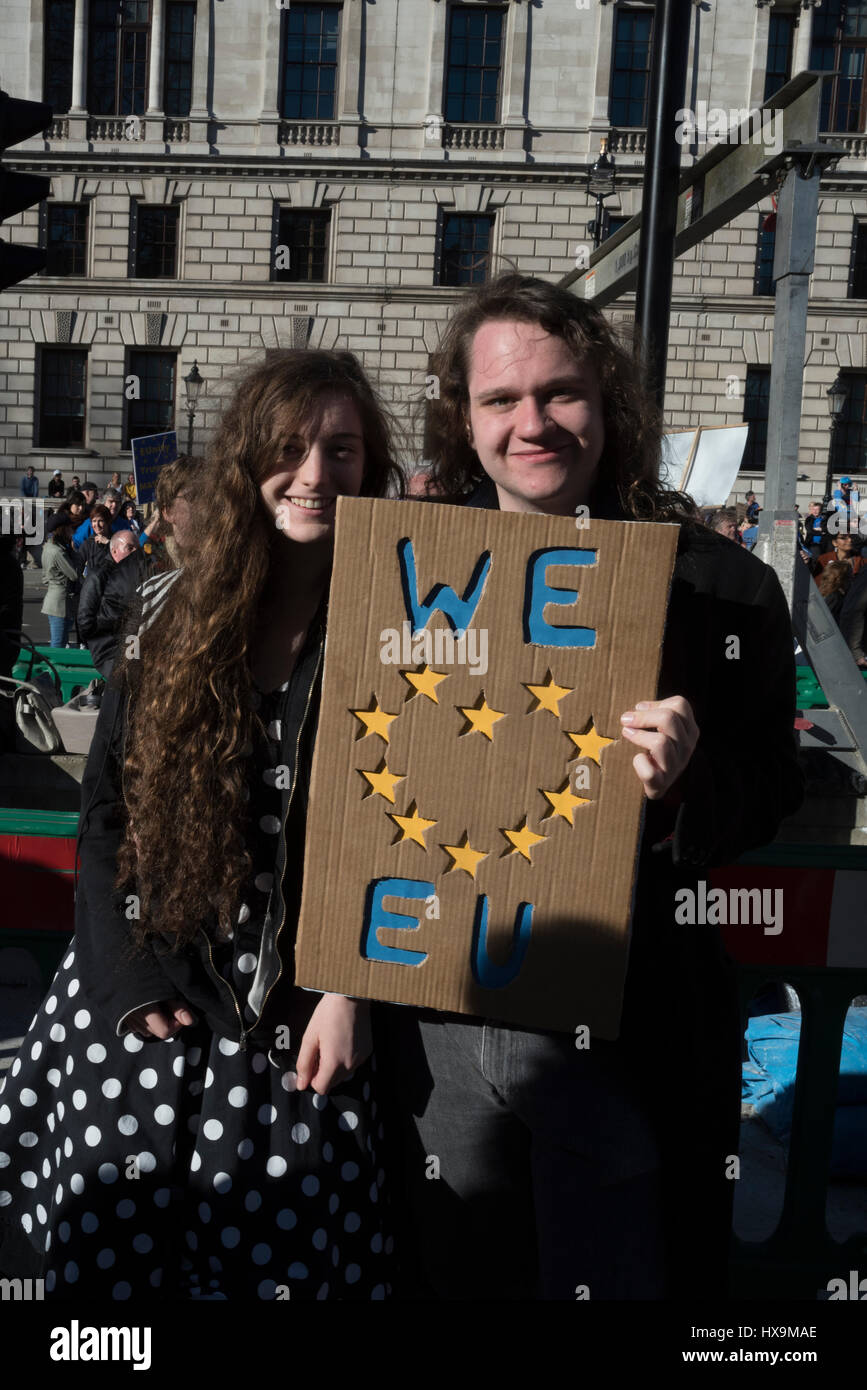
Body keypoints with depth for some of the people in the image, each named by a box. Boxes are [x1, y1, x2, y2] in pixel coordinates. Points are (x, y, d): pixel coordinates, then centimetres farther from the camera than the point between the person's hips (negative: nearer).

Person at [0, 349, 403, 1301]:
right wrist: (128, 980, -3)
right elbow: (105, 814, 6)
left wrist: (353, 989, -10)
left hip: (303, 1009, -2)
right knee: (108, 1239, 2)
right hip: (147, 997, 2)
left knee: (275, 1254, 0)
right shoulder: (172, 628, 4)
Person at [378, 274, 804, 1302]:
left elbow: (773, 792, -2)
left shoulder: (717, 583, -7)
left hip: (613, 1024, -2)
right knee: (455, 1272, 22)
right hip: (432, 1011, 3)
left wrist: (687, 778, -23)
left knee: (615, 1270, 15)